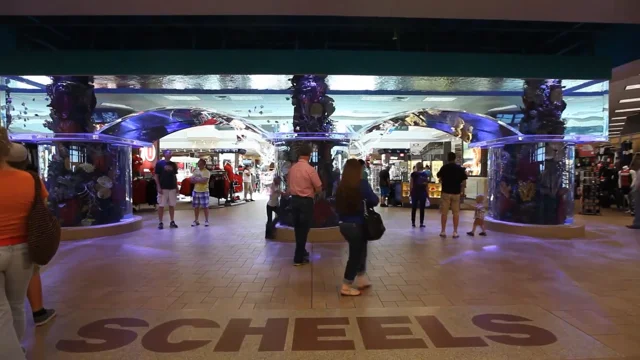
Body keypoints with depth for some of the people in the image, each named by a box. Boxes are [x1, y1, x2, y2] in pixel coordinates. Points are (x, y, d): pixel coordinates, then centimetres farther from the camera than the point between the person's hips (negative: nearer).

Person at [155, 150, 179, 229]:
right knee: (161, 205, 0)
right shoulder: (159, 163, -4)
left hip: (172, 188, 5)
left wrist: (177, 187, 10)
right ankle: (160, 223, 7)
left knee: (172, 205, 8)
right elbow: (156, 176, -5)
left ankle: (172, 222, 16)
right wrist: (158, 187, -12)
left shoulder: (173, 164, 10)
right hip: (163, 188, -4)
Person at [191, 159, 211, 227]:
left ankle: (206, 221, 9)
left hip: (204, 191, -6)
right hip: (195, 191, 6)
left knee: (205, 207, 0)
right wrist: (199, 180, -11)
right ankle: (196, 220, 20)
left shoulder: (206, 172, -9)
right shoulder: (195, 171, 12)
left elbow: (204, 181, -20)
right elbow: (191, 180, 6)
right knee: (196, 207, 10)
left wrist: (196, 179, -9)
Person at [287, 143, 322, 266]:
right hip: (306, 201, -6)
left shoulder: (292, 168, 1)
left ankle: (301, 252, 33)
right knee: (303, 229, 3)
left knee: (298, 228, 18)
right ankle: (298, 258, 7)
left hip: (294, 199, 6)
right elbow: (319, 188, -13)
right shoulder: (310, 169, -17)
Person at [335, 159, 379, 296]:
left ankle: (361, 280, 31)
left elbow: (338, 206, 7)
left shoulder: (341, 186, 2)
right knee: (355, 254, 6)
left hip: (344, 224, 6)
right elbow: (374, 200, -14)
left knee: (360, 251, 21)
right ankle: (346, 287, 12)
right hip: (356, 224, -6)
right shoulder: (361, 184, -12)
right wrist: (366, 204, 4)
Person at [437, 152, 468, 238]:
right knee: (456, 213, 6)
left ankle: (443, 231, 6)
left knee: (444, 212, 5)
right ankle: (455, 232, 6)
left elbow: (439, 177, 11)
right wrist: (462, 191, 11)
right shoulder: (460, 168, 0)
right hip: (456, 193, 1)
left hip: (446, 192, -1)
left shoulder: (444, 167, -3)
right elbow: (464, 181, 0)